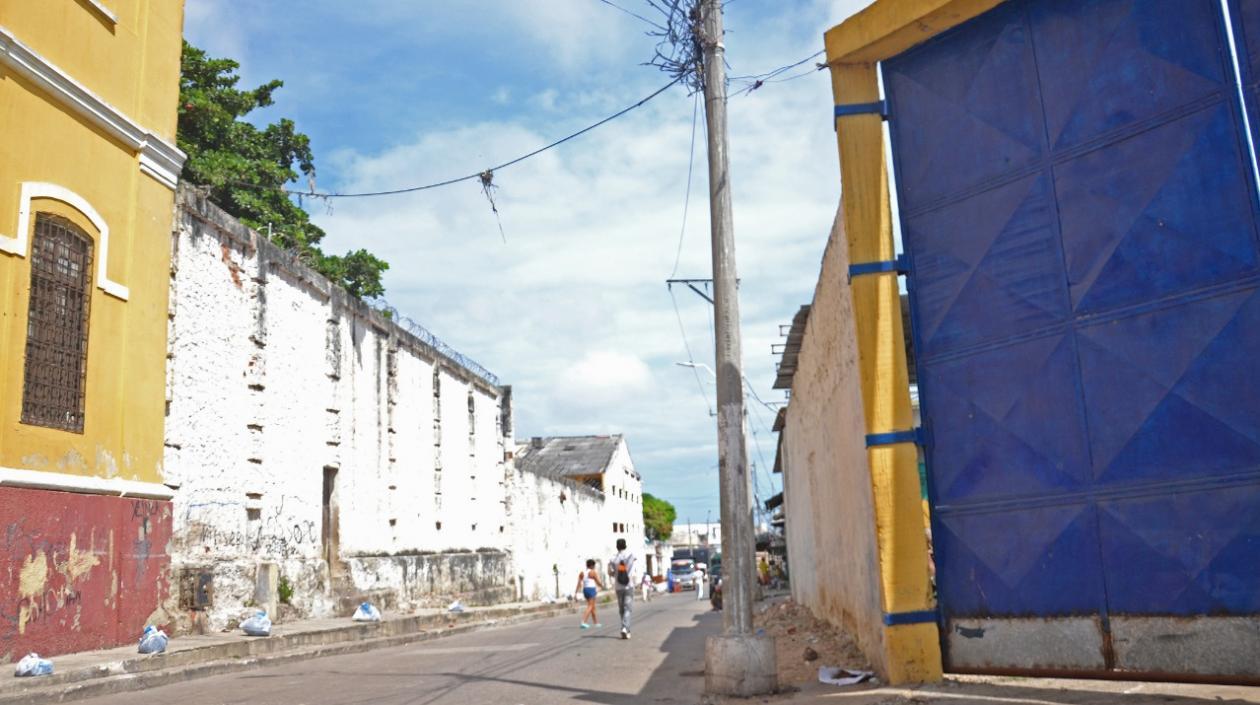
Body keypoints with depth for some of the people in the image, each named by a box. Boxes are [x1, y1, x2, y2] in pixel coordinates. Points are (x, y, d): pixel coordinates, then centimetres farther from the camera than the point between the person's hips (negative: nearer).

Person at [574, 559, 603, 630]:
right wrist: (602, 586, 15)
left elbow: (579, 583, 3)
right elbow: (598, 582, -4)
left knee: (593, 606, 17)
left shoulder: (582, 573, 8)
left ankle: (596, 622, 24)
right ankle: (583, 622, -20)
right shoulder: (593, 572, -9)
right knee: (590, 607, -8)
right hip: (592, 590, -7)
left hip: (585, 589, 7)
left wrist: (576, 592, 1)